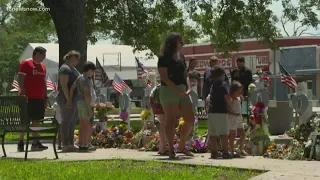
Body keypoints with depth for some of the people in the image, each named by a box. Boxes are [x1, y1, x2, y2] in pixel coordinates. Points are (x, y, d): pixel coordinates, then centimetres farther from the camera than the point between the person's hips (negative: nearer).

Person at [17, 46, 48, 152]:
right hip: (28, 98, -7)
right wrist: (23, 93, -18)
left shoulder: (42, 66, 19)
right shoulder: (26, 63, -4)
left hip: (40, 98, 7)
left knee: (36, 120, 9)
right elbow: (20, 79, -10)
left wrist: (45, 97, 18)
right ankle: (21, 143, -3)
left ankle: (35, 143, 13)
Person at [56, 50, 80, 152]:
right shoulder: (65, 68, -12)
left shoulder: (73, 69, 20)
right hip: (67, 99, -10)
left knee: (73, 122, 10)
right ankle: (65, 145, -7)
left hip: (74, 100, 10)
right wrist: (69, 99, -24)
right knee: (66, 121, -8)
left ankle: (71, 144, 14)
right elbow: (63, 85, -20)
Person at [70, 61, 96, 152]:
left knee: (82, 125, 10)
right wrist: (89, 108, -20)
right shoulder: (86, 80, -15)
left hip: (79, 103, 9)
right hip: (85, 103, -9)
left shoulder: (79, 78, 12)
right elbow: (86, 94, -21)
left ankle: (81, 145, 11)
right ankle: (86, 145, -8)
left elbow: (72, 88, 11)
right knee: (88, 125, -5)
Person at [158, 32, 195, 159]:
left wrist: (188, 88, 0)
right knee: (171, 121, -5)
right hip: (169, 91, -7)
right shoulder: (164, 58, -7)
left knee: (190, 119, 5)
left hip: (182, 92, 7)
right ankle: (171, 150, 1)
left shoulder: (181, 57, 15)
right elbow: (164, 77, -14)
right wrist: (179, 90, -19)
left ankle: (181, 146, 19)